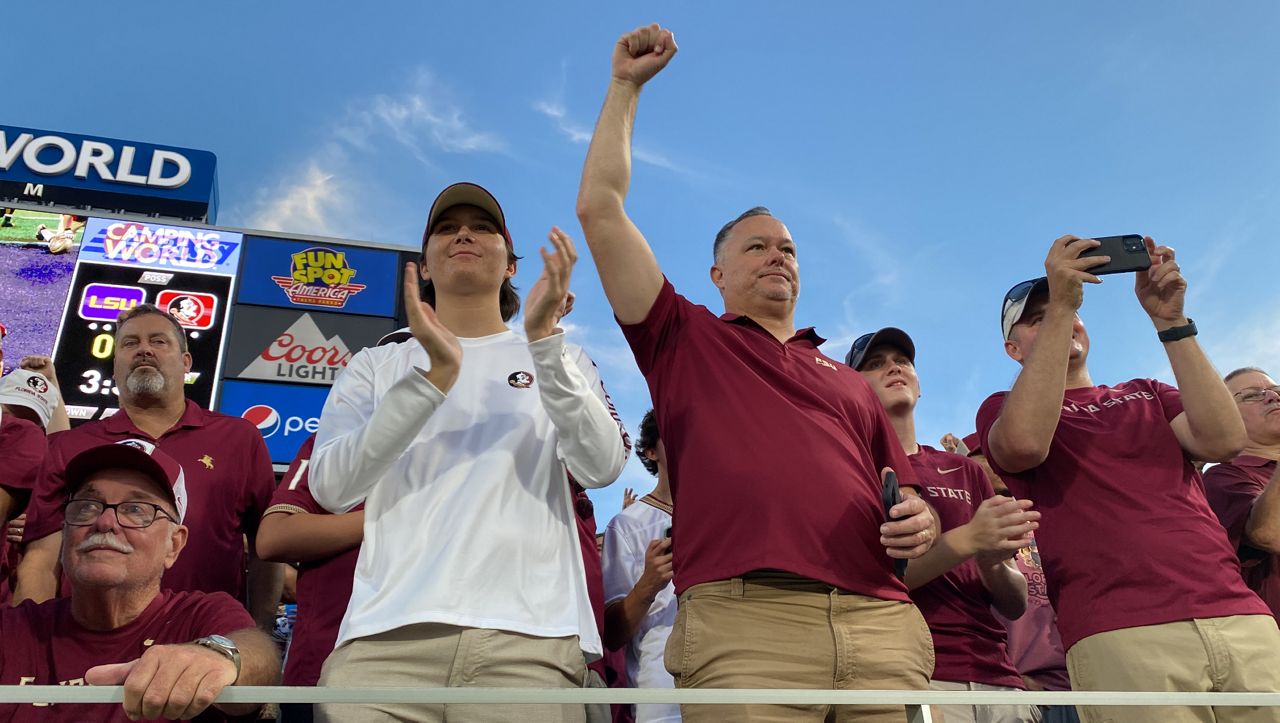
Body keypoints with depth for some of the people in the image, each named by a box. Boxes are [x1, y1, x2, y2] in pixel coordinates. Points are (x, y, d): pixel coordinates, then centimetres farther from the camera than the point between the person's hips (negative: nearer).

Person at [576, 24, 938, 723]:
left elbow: (905, 498, 27)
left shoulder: (850, 383, 29)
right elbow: (599, 207, 14)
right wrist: (625, 86, 20)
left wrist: (920, 523, 3)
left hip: (880, 621, 4)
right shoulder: (685, 339, 19)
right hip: (745, 617, -3)